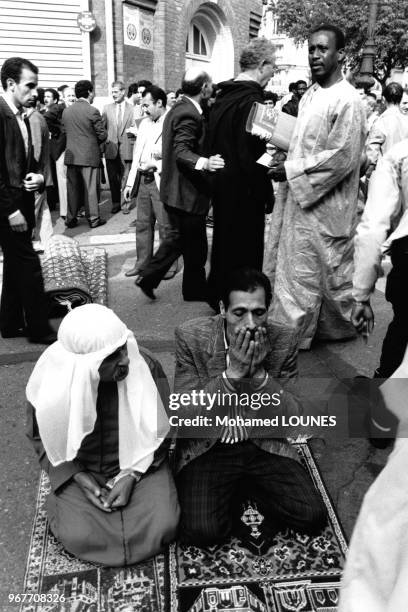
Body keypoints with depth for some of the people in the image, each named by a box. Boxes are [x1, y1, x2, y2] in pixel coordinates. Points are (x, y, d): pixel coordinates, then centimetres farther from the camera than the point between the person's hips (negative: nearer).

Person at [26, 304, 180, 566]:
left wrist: (132, 476, -16)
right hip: (80, 470, 0)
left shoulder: (146, 366, -20)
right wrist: (78, 478, -13)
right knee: (78, 536, -21)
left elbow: (159, 431, -6)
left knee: (162, 526, -20)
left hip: (138, 464, 0)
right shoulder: (52, 382, -19)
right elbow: (41, 437, -1)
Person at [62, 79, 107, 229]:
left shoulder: (66, 111, 4)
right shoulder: (92, 111, -11)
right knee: (90, 188, 3)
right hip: (89, 155, -5)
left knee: (72, 188, 11)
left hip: (71, 155, 5)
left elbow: (65, 131, 11)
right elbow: (102, 135, -8)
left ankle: (71, 219, 16)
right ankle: (93, 218, 11)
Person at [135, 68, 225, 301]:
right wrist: (204, 163, -46)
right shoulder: (189, 114, -19)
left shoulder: (177, 109, 12)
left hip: (175, 191, 10)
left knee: (180, 238, 22)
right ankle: (196, 291, 20)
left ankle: (148, 277, 22)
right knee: (196, 246, 5)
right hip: (188, 193, -10)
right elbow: (181, 153, -29)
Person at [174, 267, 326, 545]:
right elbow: (183, 414, -16)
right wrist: (232, 372, -28)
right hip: (207, 449, -2)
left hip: (265, 446, 2)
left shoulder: (283, 341, -8)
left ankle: (246, 486, 17)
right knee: (202, 531, -21)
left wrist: (259, 374, -24)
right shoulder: (191, 336, -14)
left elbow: (294, 419, -7)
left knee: (313, 516, -10)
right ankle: (228, 493, 14)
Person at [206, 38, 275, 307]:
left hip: (221, 184, 9)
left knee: (224, 243, 21)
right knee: (246, 252, 1)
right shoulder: (251, 100, -17)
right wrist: (266, 193, -15)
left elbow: (212, 142, 16)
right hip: (244, 191, -9)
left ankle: (217, 298, 36)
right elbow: (253, 155, -22)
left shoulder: (224, 95, 10)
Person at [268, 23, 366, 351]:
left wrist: (292, 170, -16)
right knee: (292, 266, 13)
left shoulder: (347, 101, -14)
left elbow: (341, 158, -19)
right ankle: (289, 330, 26)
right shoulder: (310, 95, 12)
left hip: (326, 204, -8)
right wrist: (287, 161, 5)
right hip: (301, 198, 8)